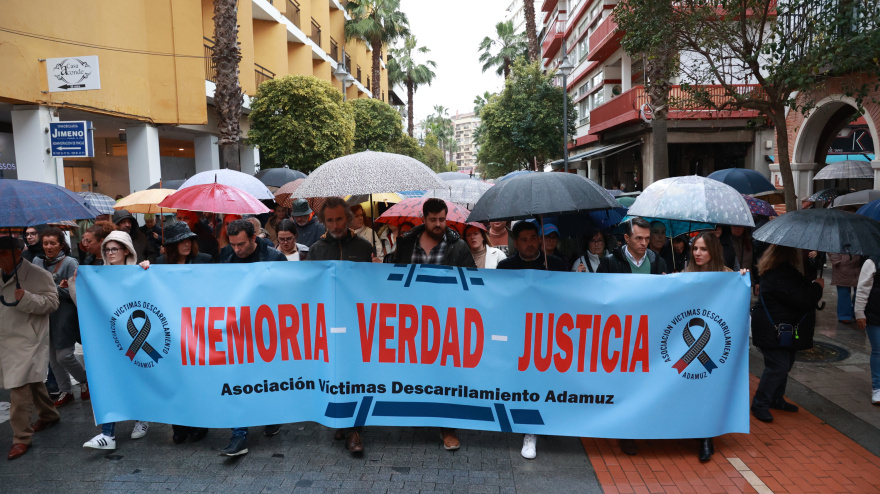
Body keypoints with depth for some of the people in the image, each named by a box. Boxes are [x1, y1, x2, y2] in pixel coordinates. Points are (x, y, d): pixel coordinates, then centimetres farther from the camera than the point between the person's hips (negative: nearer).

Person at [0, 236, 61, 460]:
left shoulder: (38, 275, -12)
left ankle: (21, 437, -2)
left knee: (19, 387, -10)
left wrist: (27, 298, -28)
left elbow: (52, 302, -16)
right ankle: (49, 415, 38)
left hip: (27, 341, -8)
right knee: (32, 381, 20)